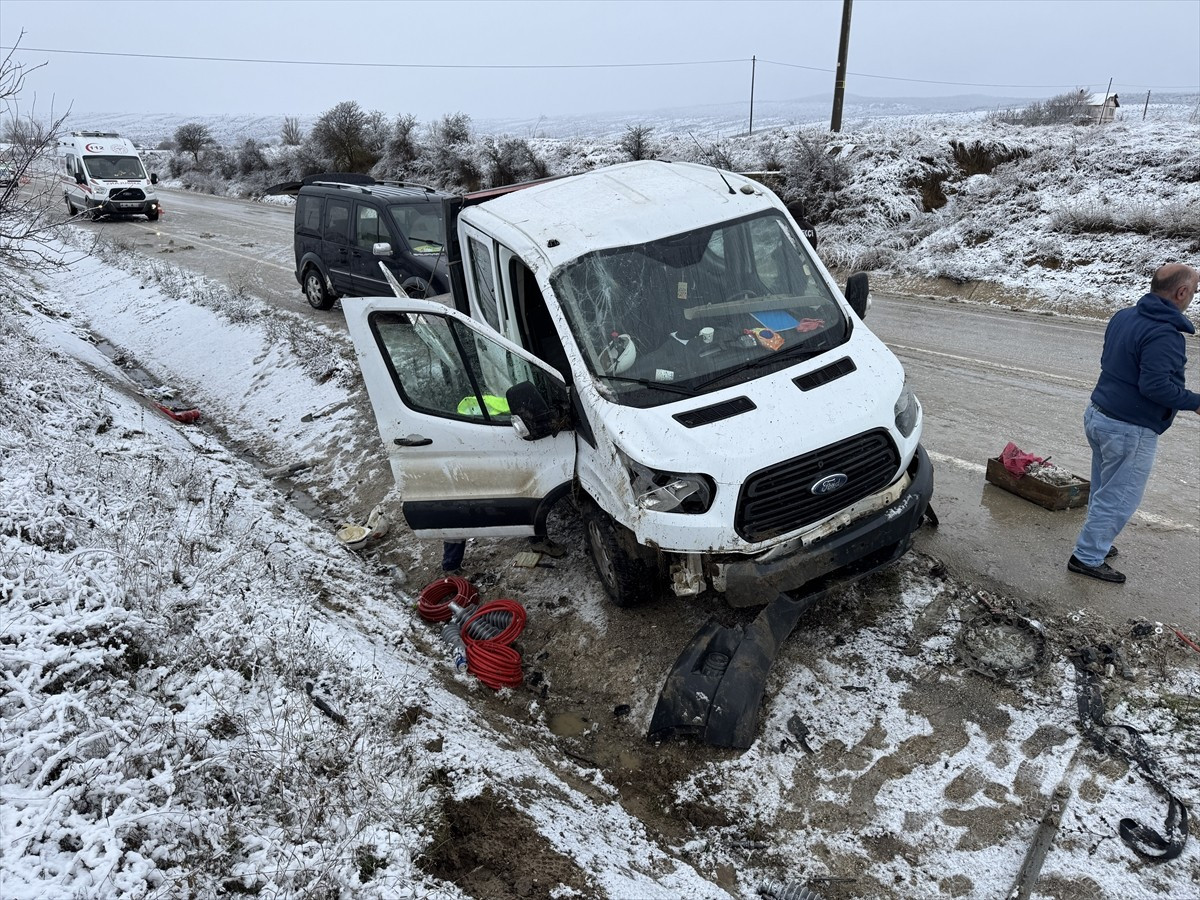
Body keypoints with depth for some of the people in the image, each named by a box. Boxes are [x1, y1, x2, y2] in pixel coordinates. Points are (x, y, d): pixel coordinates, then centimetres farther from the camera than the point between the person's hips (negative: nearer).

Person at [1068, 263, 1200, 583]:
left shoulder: (1124, 316, 5)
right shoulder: (1164, 334, -23)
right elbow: (1155, 386, -27)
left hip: (1097, 414, 9)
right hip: (1129, 430, -9)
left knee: (1103, 490, 22)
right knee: (1120, 499, 4)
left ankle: (1096, 542, 34)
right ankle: (1087, 558, 11)